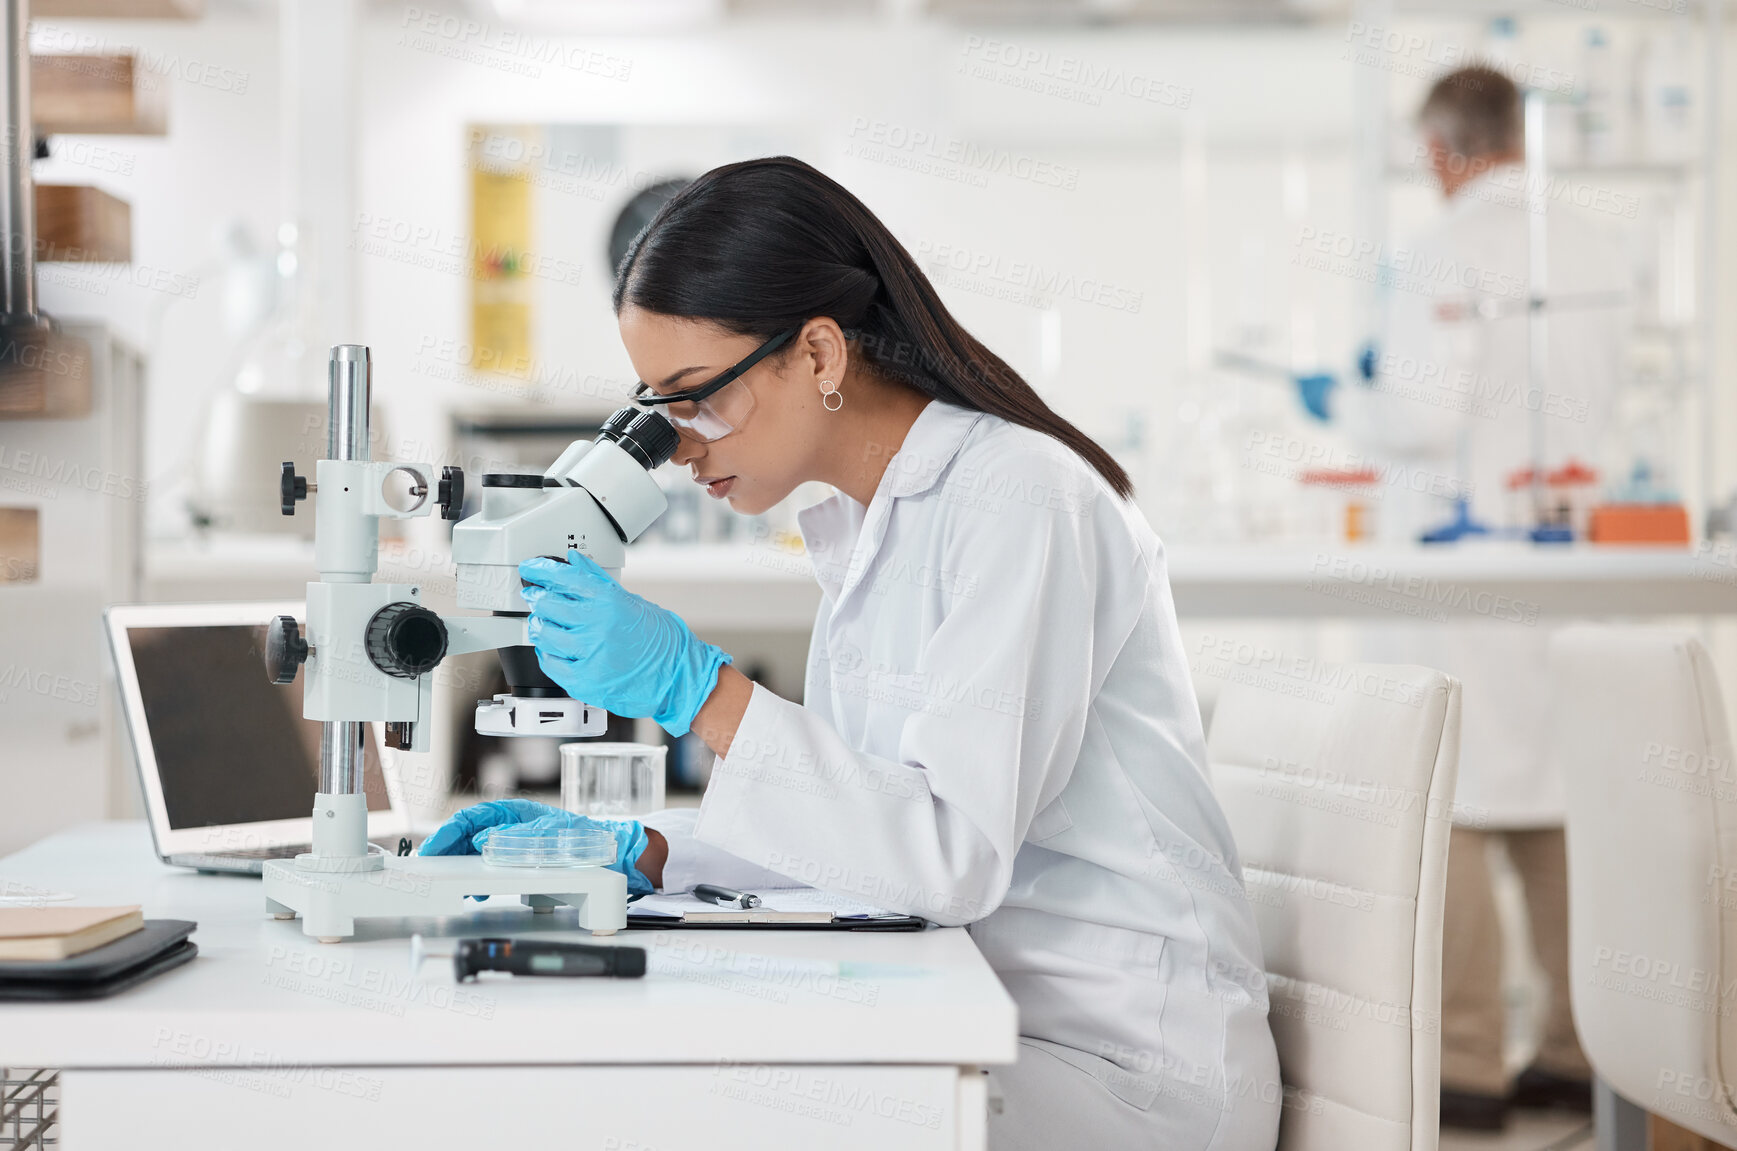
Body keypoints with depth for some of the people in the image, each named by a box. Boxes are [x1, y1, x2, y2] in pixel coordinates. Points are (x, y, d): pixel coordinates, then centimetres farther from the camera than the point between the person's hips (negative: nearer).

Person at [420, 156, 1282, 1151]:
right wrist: (629, 851, 4)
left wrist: (700, 691, -27)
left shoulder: (1020, 497, -18)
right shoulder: (857, 524, 10)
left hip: (1129, 1065, -8)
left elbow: (954, 854, -25)